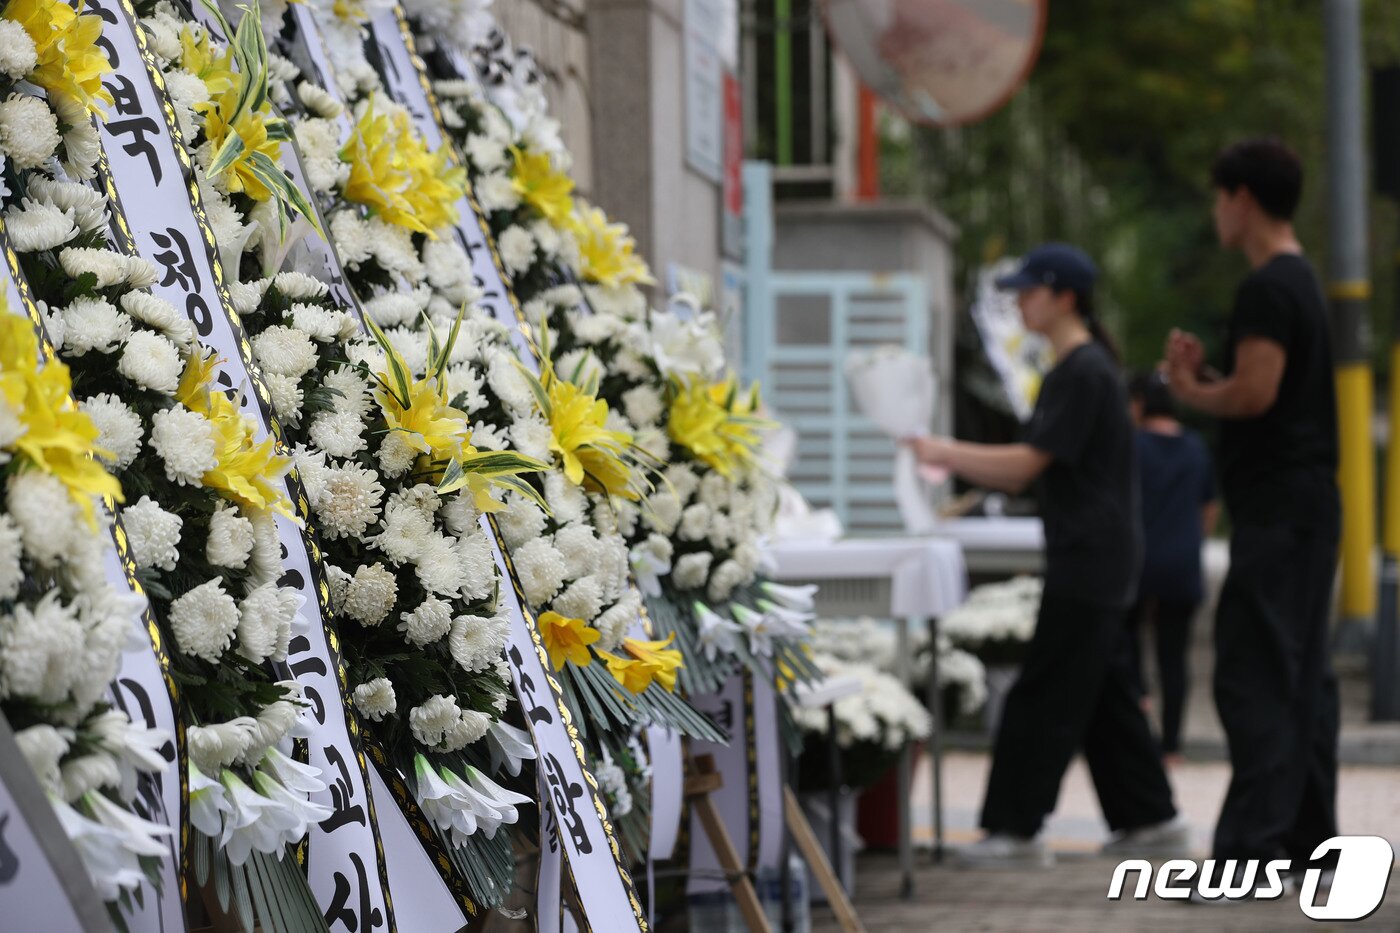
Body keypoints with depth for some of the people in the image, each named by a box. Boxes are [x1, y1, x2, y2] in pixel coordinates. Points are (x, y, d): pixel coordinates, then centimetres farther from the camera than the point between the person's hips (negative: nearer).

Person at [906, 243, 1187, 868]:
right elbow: (1025, 474, 19)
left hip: (1087, 558, -10)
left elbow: (1027, 463, -18)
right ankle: (1151, 821, 18)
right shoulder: (1077, 369, 17)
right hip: (1096, 560, 10)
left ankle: (1016, 828, -5)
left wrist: (946, 453, -12)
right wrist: (950, 459, 10)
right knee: (1102, 693, 13)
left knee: (1046, 693, -8)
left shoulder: (1083, 373, -14)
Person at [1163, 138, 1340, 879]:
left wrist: (1192, 391, -5)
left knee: (1254, 679, -11)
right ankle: (1310, 840, 17)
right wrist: (1204, 376, 11)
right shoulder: (1302, 282, 19)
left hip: (1277, 507, -10)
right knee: (1301, 676, 12)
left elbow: (1255, 393, -22)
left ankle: (1251, 845, -14)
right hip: (1308, 503, 10)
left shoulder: (1268, 288, -14)